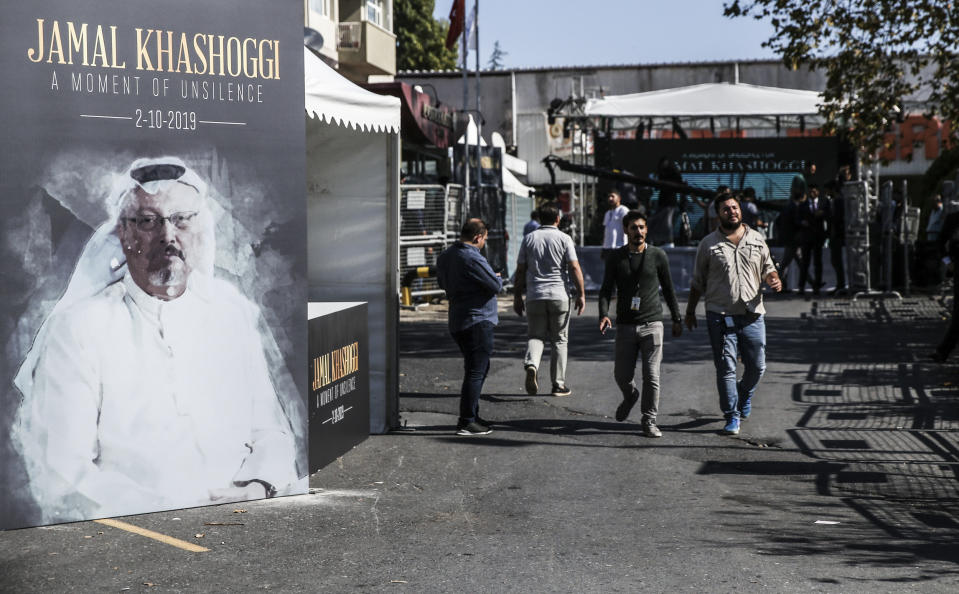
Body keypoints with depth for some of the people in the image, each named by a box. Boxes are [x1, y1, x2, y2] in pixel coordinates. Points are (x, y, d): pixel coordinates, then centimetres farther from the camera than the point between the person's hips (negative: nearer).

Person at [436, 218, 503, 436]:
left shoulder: (445, 256, 10)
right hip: (477, 321, -10)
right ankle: (467, 422, -6)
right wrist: (498, 278, 5)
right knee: (476, 371, -6)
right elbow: (495, 285, -16)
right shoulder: (473, 259, -19)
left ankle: (472, 416, 25)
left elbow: (442, 283, 24)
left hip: (457, 321, 10)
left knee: (479, 368, 20)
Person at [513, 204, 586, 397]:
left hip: (534, 296, 2)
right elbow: (575, 268, -8)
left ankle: (531, 365, -19)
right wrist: (581, 294, -3)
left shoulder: (529, 239, 6)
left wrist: (517, 297, 12)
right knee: (559, 340, 8)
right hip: (559, 295, -2)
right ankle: (558, 384, 10)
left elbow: (520, 271, 6)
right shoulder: (564, 238, -2)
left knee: (536, 336, 11)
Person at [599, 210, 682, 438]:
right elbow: (606, 290, 2)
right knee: (622, 375, 4)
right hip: (625, 325, 1)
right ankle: (630, 396, 38)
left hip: (652, 324, -1)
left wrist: (676, 319, 13)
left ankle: (649, 421, 6)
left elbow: (668, 289, 12)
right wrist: (604, 314, -15)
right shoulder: (616, 258, 4)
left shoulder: (658, 256, 3)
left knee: (651, 375, -5)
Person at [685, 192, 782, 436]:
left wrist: (773, 279, -4)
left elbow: (767, 268, 19)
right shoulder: (709, 244, 3)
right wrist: (690, 311, 9)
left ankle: (745, 394, 39)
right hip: (720, 317, -2)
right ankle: (732, 416, 6)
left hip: (752, 315, 2)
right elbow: (698, 281, 8)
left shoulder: (757, 240, 10)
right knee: (726, 368, -4)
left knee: (756, 366, 7)